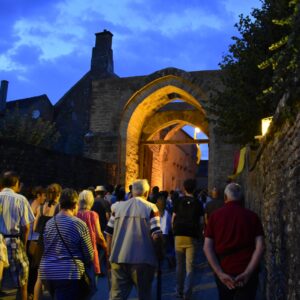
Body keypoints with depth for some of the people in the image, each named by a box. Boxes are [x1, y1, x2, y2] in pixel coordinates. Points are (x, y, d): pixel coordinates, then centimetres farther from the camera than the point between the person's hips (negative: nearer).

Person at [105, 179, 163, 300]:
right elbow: (156, 235, -11)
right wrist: (159, 253, 4)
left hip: (119, 259, 3)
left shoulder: (118, 207, 7)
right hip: (143, 259, -3)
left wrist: (110, 254, 18)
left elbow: (109, 233, 8)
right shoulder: (150, 208, -4)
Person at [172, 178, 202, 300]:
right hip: (192, 236, -1)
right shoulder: (197, 203, 0)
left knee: (179, 265, 15)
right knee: (190, 267, 3)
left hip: (179, 235, 1)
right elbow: (198, 221, 1)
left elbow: (173, 219, -1)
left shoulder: (179, 201, -1)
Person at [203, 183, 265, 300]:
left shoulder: (215, 216, 2)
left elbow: (207, 247, -6)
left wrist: (220, 273, -10)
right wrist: (247, 273, -10)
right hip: (246, 275, -1)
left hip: (223, 274, 2)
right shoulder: (252, 216, 1)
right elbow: (260, 247, -8)